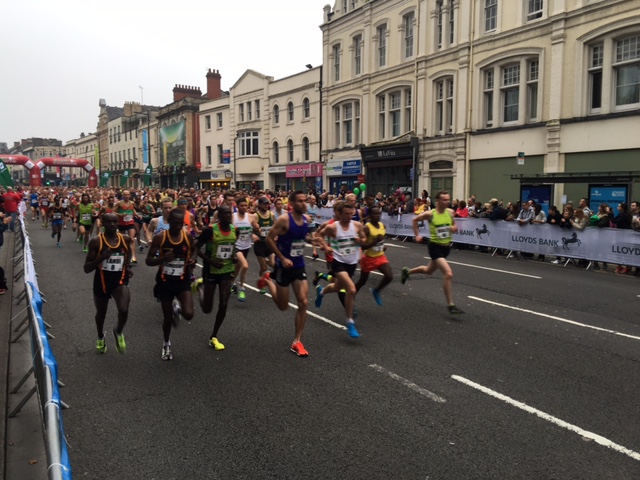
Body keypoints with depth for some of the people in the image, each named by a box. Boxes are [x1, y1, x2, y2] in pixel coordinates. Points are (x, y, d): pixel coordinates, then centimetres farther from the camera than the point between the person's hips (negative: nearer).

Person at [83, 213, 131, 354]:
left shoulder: (125, 240, -3)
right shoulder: (96, 241, -13)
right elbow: (87, 269, -13)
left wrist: (127, 268, 3)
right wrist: (101, 258, -29)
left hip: (120, 281, 1)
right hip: (101, 282, 0)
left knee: (124, 310, -24)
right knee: (101, 313, 20)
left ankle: (118, 332, 10)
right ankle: (100, 337, 52)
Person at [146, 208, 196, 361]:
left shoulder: (188, 236, -7)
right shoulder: (159, 238, -14)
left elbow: (193, 250, 15)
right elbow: (148, 260, -9)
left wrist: (193, 259, -7)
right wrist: (163, 258, -29)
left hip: (183, 281, 1)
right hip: (165, 282, -1)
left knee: (189, 314, -17)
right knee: (167, 317, 11)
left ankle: (177, 306, 21)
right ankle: (166, 344, 40)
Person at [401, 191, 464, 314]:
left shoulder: (450, 212, -4)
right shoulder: (430, 214, -15)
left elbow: (454, 225, 12)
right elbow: (415, 220, 2)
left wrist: (454, 228, -11)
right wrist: (417, 235, -1)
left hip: (446, 247, 6)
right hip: (435, 247, -6)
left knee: (429, 270, 25)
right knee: (448, 274, -20)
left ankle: (407, 272, 51)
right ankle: (451, 305, -11)